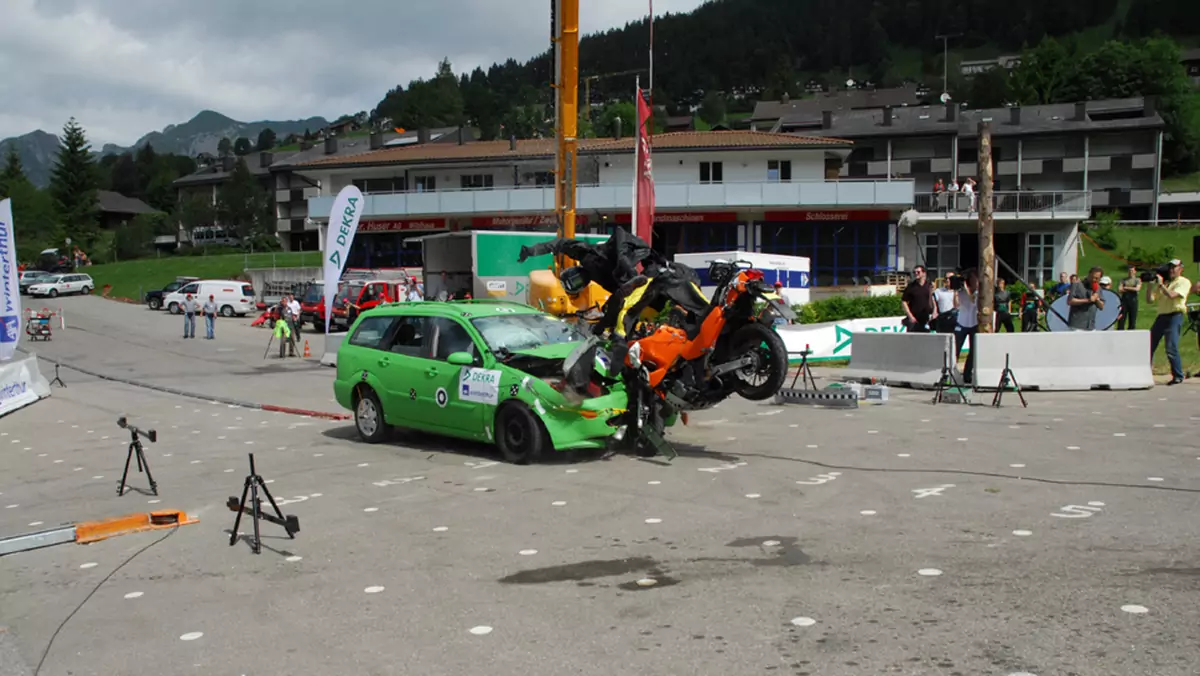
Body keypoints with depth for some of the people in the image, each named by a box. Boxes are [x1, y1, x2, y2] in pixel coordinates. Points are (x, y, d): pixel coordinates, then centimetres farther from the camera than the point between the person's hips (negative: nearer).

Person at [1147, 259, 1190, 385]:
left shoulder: (1184, 282, 0)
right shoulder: (1163, 282, 19)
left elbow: (1172, 295, -17)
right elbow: (1150, 298, 12)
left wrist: (1160, 284, -10)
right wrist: (1150, 283, 3)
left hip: (1174, 316, -7)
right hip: (1161, 316, 7)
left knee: (1171, 348, -14)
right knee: (1149, 346, 4)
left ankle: (1178, 376, -3)